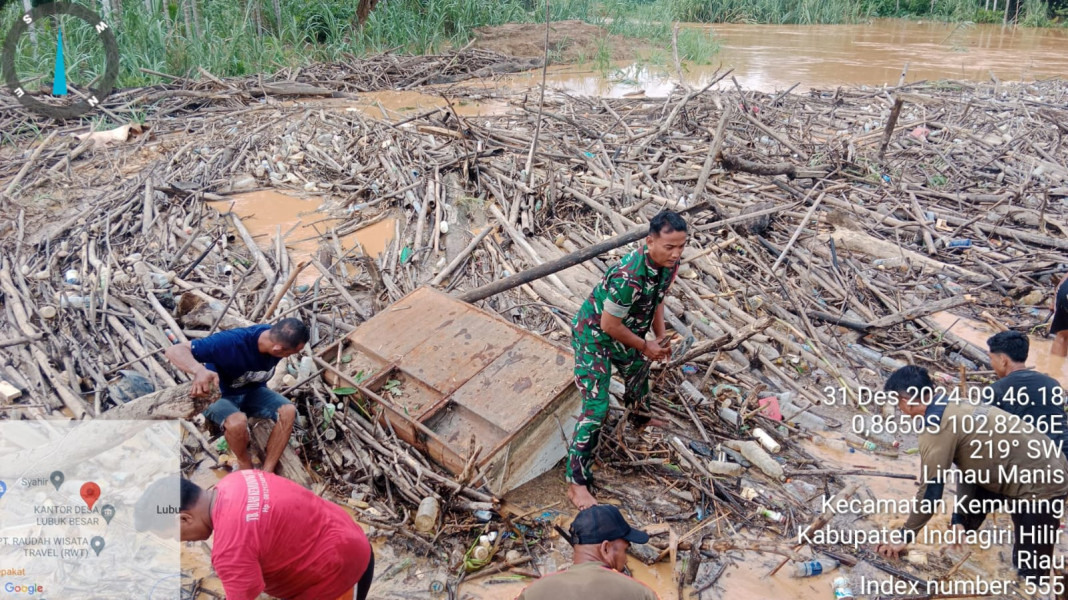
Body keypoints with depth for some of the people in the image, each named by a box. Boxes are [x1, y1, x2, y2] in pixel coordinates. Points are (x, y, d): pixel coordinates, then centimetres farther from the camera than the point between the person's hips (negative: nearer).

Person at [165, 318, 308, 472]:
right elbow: (174, 351, -37)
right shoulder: (231, 343, -36)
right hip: (219, 395, -4)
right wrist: (200, 370, -56)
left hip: (252, 391, 5)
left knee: (288, 411, -22)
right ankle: (245, 466, -5)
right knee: (237, 421, -36)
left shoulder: (278, 338, -19)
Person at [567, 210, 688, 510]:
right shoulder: (629, 277, -40)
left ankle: (640, 417, 66)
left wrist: (660, 337, 1)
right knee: (595, 409, -11)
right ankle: (577, 484, -2)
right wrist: (645, 346, -16)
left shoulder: (669, 263, -13)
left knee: (639, 374, 31)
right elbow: (609, 325, -29)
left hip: (624, 332, 8)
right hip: (594, 335, -8)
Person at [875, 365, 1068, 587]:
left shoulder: (936, 425, -22)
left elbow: (930, 489, -20)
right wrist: (960, 517, 8)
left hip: (1040, 483, -10)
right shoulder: (955, 409, 6)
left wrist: (905, 537, -11)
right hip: (1041, 469, 10)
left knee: (1030, 570, -2)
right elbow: (967, 467, 10)